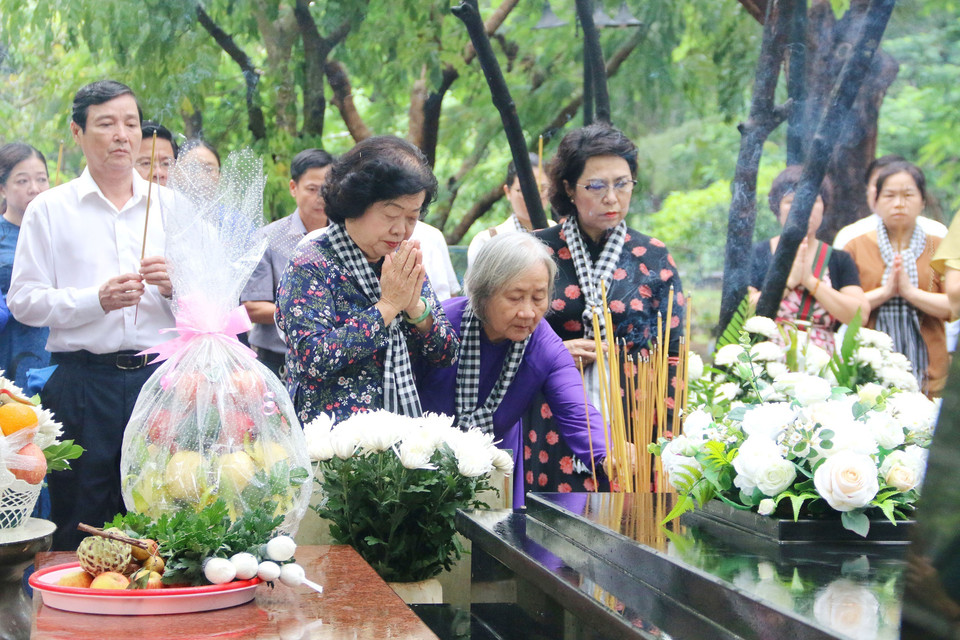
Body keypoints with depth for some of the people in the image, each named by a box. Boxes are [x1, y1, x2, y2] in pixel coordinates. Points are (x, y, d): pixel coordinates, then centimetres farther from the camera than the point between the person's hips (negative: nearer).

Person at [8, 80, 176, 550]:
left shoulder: (174, 207, 13)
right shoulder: (49, 209, 6)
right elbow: (23, 301, -2)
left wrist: (176, 285, -8)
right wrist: (96, 300, -14)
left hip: (160, 375, 2)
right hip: (82, 383, -2)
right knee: (79, 530, 0)